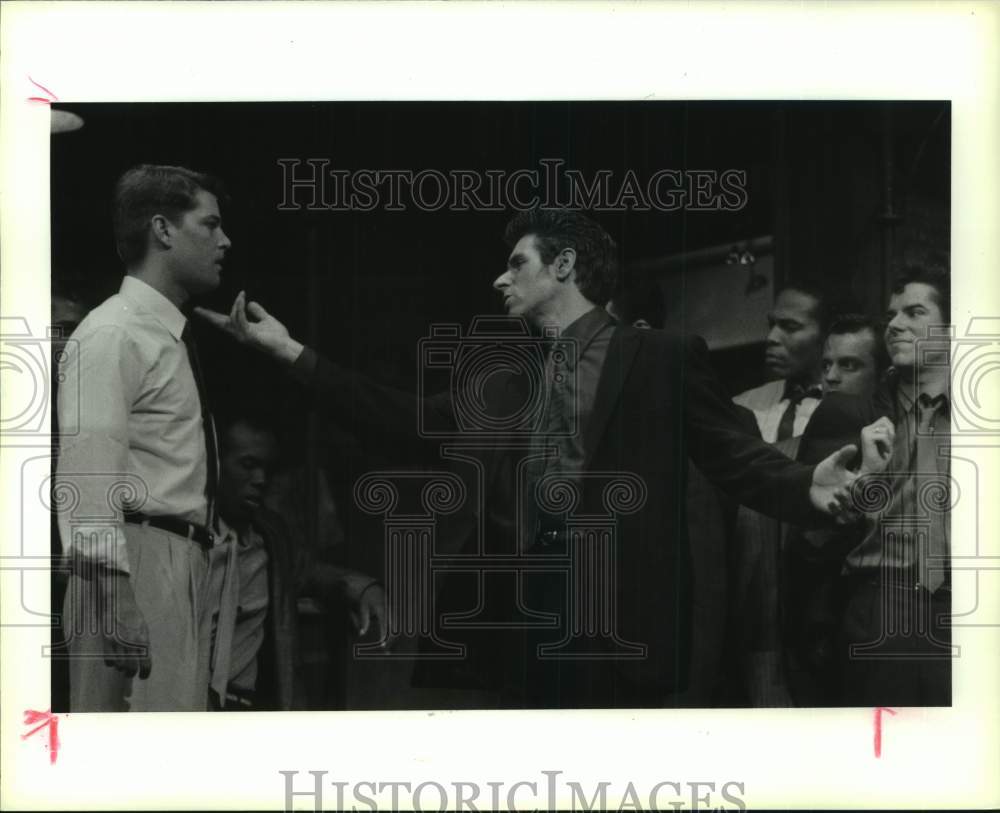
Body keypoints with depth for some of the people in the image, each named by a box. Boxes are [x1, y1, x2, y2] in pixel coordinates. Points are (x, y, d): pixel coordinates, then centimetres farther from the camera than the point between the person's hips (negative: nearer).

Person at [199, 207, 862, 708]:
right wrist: (291, 350, 10)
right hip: (528, 597, 6)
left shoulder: (665, 357, 1)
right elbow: (402, 416, 14)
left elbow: (735, 456, -5)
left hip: (621, 605, -5)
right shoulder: (508, 372, 17)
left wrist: (807, 487, -26)